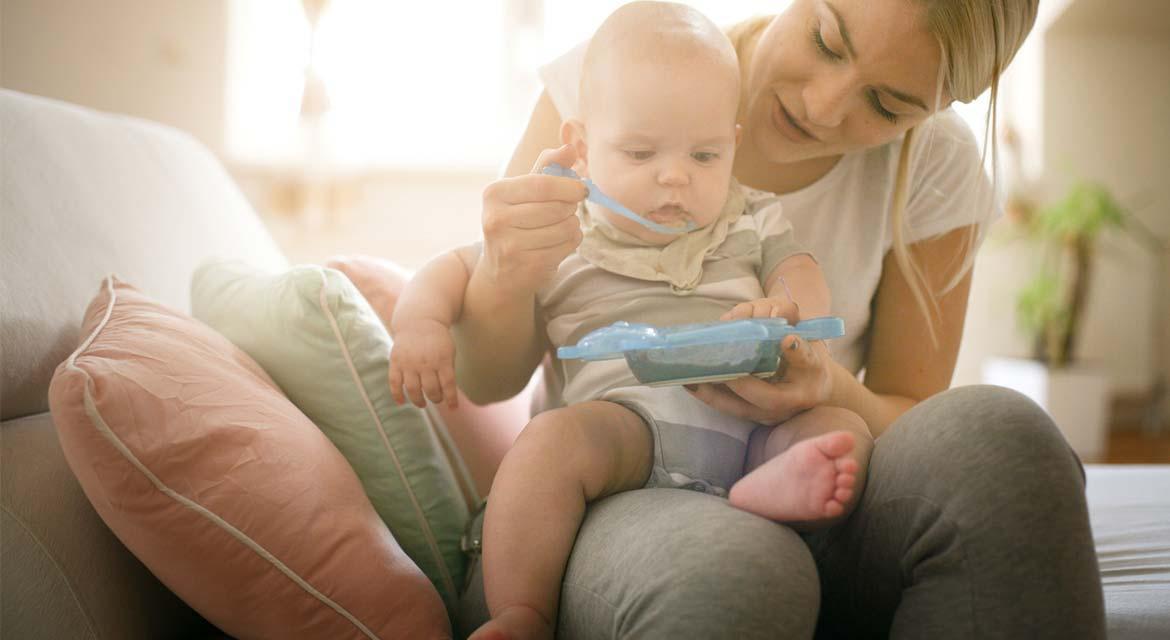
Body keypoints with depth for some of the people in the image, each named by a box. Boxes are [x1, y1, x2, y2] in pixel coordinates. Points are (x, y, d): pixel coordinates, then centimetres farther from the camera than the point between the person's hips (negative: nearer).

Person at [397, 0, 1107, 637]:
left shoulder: (935, 165, -2)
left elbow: (910, 425, 4)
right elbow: (487, 381, -5)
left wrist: (830, 395, -21)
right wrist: (502, 276, -29)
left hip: (791, 517, 4)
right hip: (606, 501, -3)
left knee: (998, 437, -29)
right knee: (735, 574, -40)